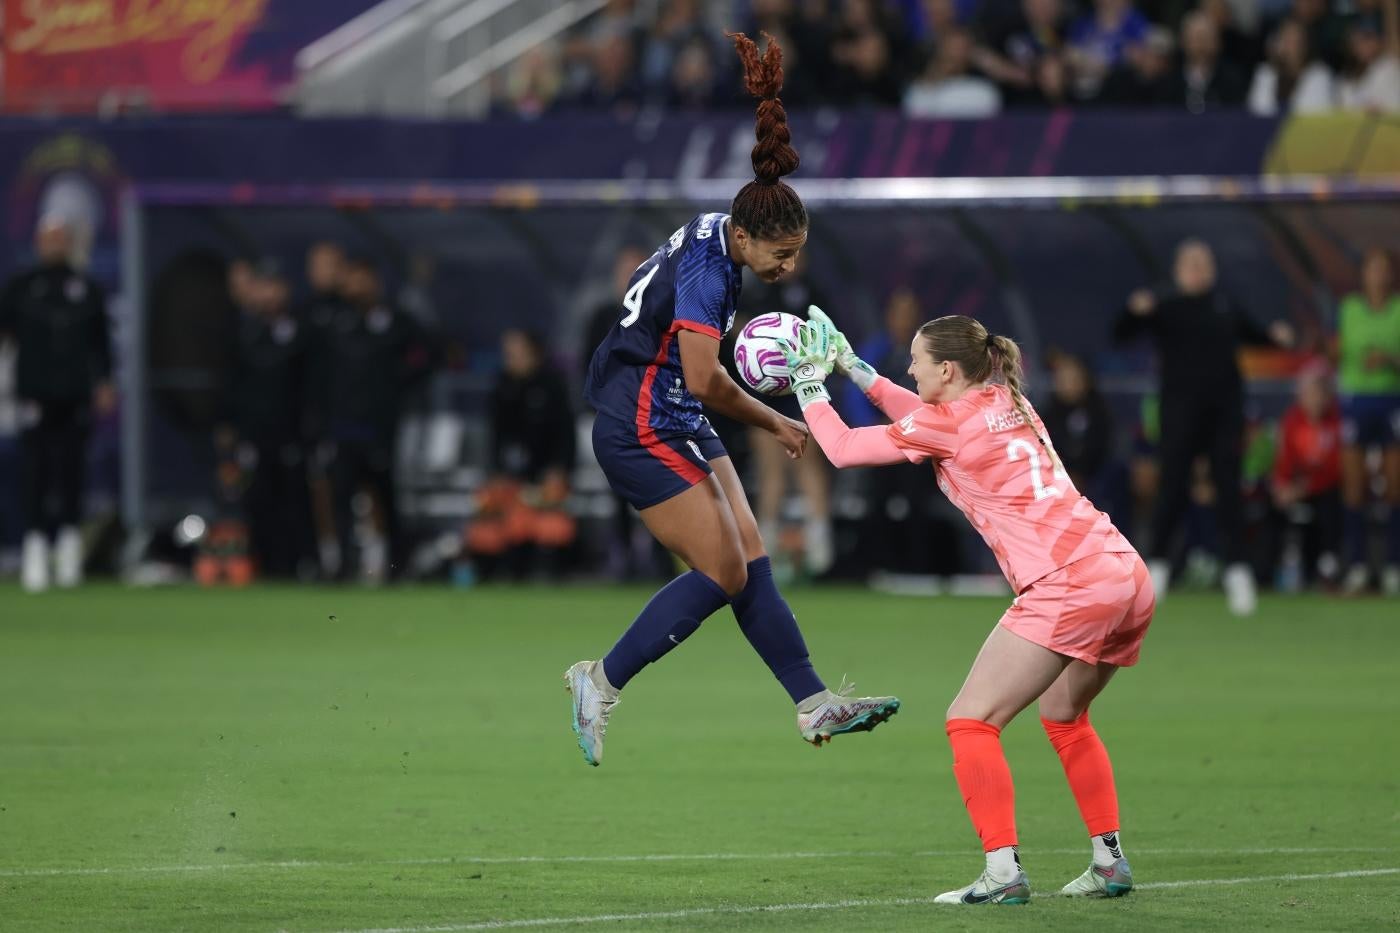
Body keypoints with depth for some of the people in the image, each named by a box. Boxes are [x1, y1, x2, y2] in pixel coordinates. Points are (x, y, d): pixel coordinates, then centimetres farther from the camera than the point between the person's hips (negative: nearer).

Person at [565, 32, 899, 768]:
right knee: (721, 574, -8)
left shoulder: (709, 238, 3)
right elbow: (705, 379, -32)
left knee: (751, 560, 6)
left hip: (673, 426, 10)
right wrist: (773, 424, -20)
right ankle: (602, 681, 2)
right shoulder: (706, 272, -25)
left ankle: (813, 705, 8)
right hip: (642, 432, -10)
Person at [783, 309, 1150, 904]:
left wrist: (810, 382, 17)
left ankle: (1003, 872, -12)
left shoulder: (949, 425, -3)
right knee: (1063, 715, 27)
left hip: (1068, 588, -9)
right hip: (1128, 577, 9)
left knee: (971, 721, -3)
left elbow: (843, 449, 5)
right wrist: (850, 366, 35)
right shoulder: (1006, 403, 19)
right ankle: (1110, 863, 25)